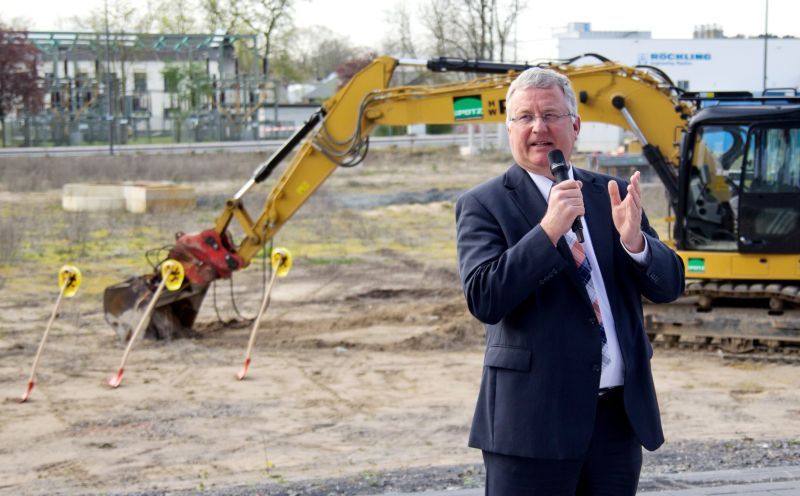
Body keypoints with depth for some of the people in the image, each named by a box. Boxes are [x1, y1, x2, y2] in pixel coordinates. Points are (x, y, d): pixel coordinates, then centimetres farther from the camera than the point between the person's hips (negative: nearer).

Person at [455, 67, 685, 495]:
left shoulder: (612, 195, 10)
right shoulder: (484, 204, -3)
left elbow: (669, 285, 6)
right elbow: (483, 300, -15)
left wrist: (633, 239, -15)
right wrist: (547, 230, -22)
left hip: (620, 413, 5)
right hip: (534, 416, -5)